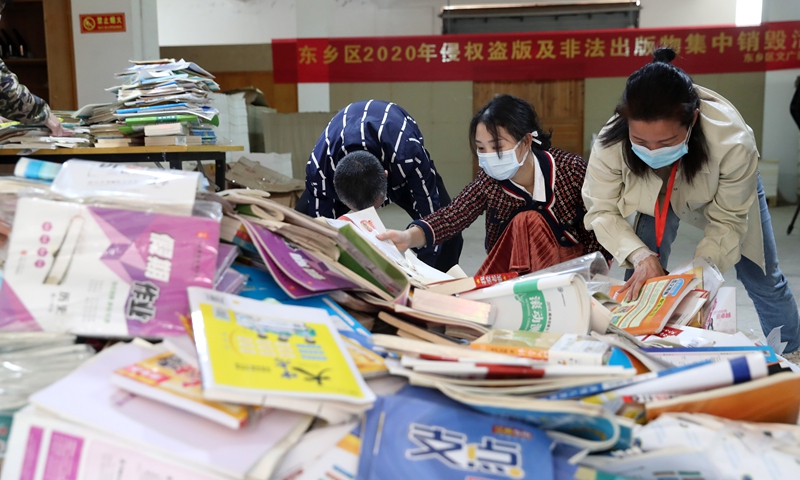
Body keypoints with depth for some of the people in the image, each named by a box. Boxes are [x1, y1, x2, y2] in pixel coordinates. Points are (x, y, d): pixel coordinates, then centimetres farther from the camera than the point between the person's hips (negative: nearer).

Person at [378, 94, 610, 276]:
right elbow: (450, 217, -29)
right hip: (517, 272, 2)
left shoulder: (571, 169, -19)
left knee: (527, 221, -26)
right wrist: (409, 237, -48)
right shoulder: (489, 182, -14)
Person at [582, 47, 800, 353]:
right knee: (641, 284, -14)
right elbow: (601, 211, -28)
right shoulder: (610, 144, -41)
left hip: (726, 192, 0)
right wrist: (641, 256, -42)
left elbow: (726, 221, -29)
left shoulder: (733, 143, -44)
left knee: (763, 281, 12)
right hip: (658, 195, 1)